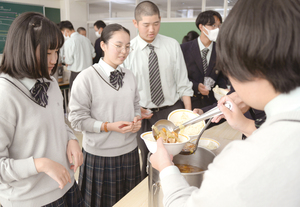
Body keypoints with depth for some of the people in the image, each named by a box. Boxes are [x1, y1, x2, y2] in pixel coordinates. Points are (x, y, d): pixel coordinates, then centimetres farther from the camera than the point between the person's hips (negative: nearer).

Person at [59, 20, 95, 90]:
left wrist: (65, 59, 8)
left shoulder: (69, 42, -14)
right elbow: (93, 54, 13)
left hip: (76, 73, -6)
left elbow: (68, 62, -14)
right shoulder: (86, 39, 5)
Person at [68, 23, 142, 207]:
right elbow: (77, 118, -12)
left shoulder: (129, 76, 4)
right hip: (100, 155, -4)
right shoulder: (87, 78, -13)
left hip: (129, 150, 5)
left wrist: (137, 119, -5)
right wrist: (109, 126, -21)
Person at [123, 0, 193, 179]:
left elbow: (183, 82, 1)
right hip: (144, 114, 0)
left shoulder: (172, 45, -1)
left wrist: (189, 113, -4)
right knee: (147, 160, 11)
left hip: (172, 110, 1)